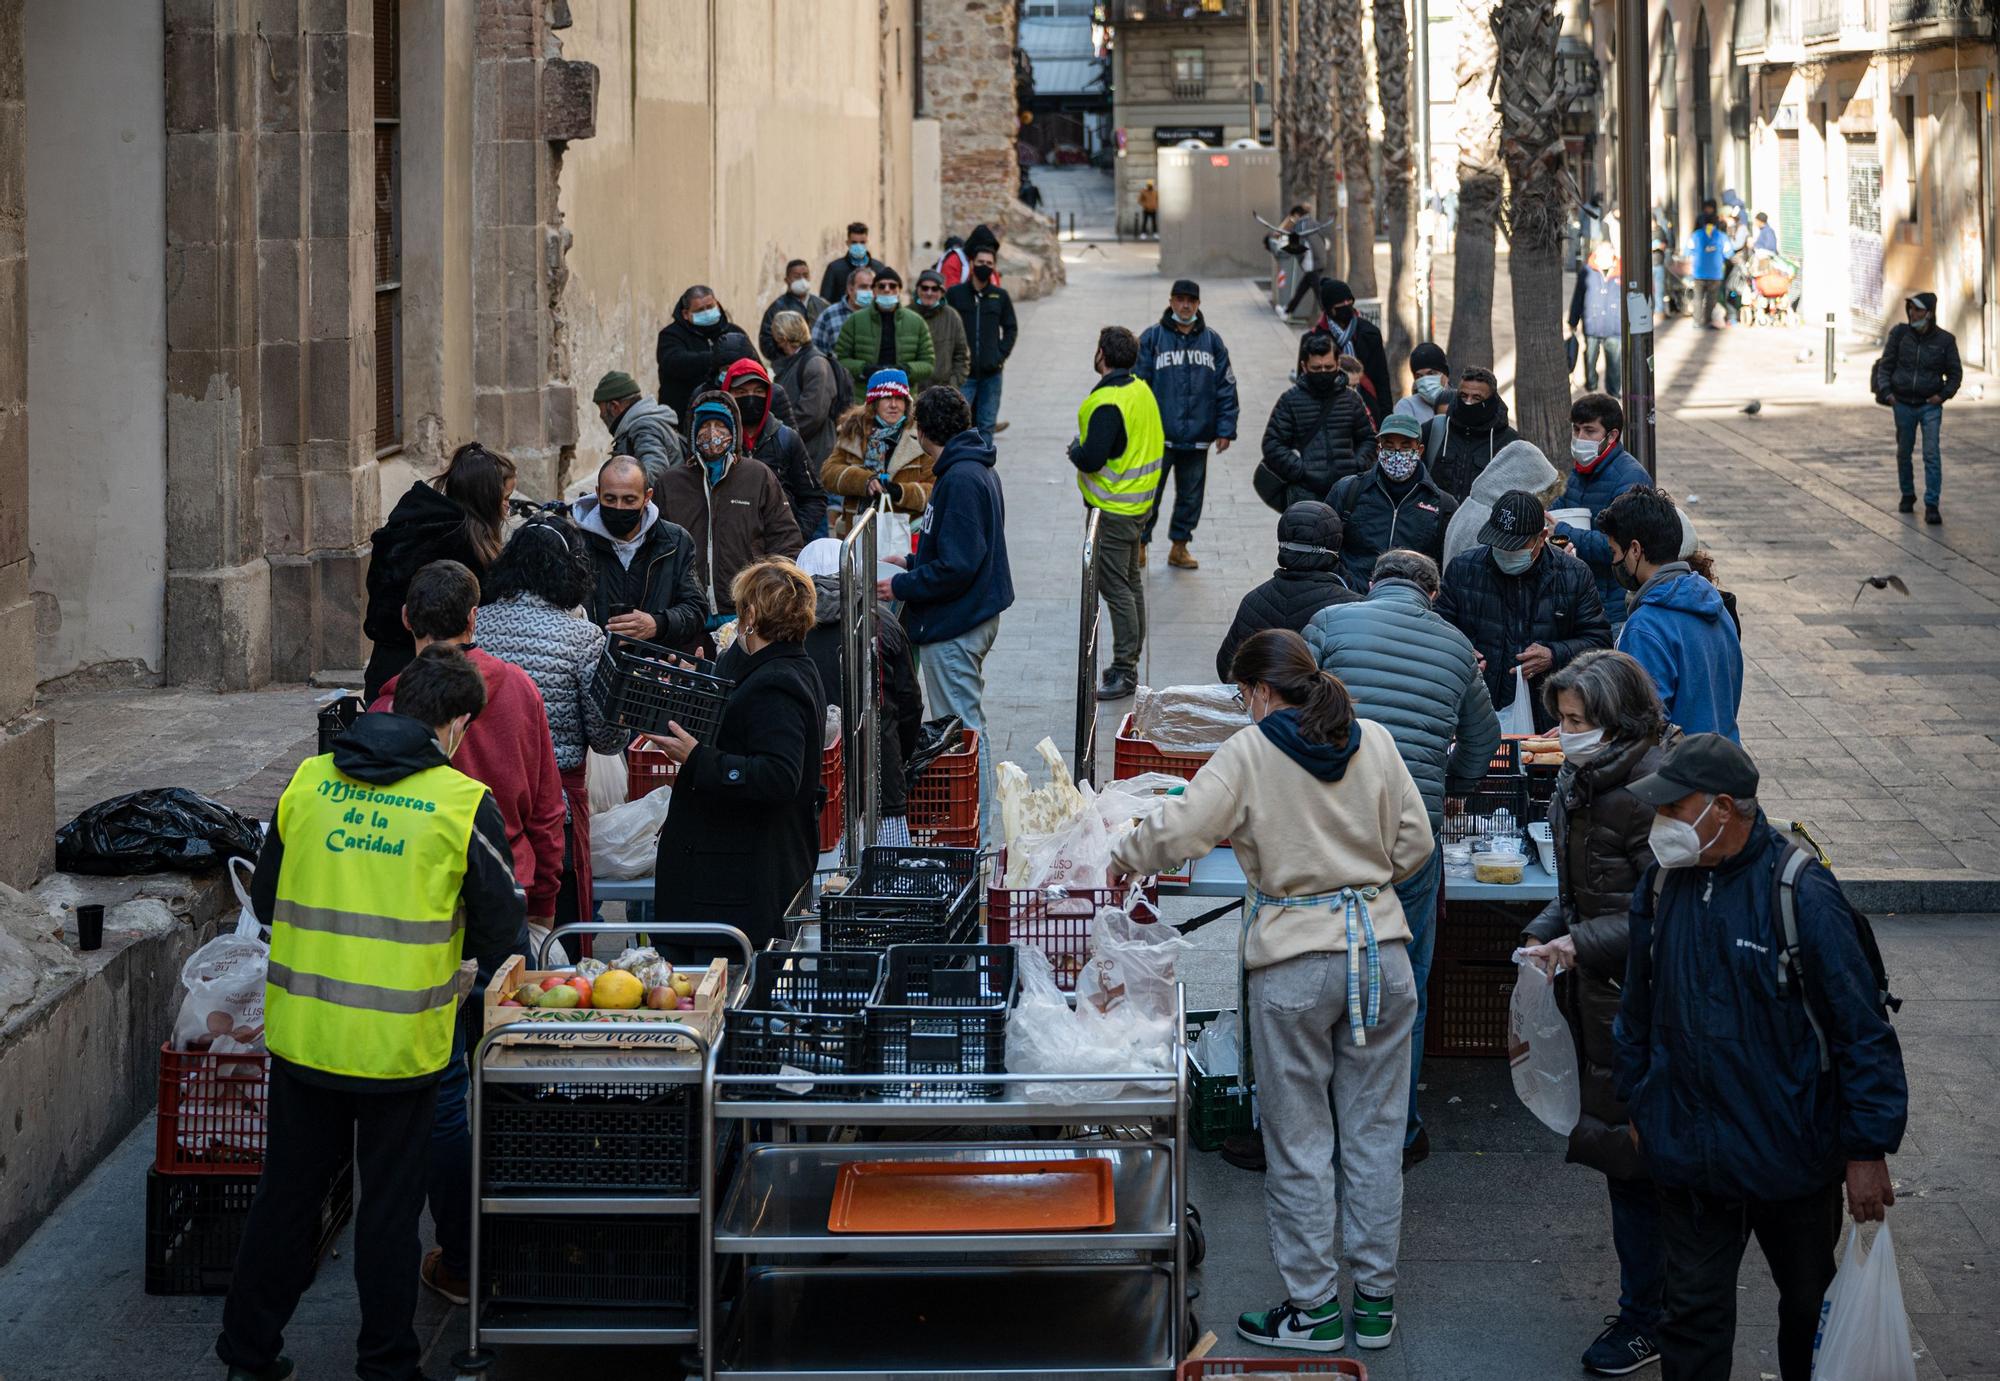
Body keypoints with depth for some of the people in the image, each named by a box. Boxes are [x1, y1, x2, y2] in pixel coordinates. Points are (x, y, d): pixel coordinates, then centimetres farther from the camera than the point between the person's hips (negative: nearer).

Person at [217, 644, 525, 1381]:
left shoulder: (308, 781, 1)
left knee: (286, 1195, 16)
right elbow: (499, 934, -4)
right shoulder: (463, 804, -10)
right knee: (389, 1208, 10)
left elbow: (265, 901, 10)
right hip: (399, 1044, -3)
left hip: (301, 1035, 3)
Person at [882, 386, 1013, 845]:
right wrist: (914, 563, 22)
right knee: (970, 725, 18)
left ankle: (973, 832, 1)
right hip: (976, 615, 11)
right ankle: (978, 831, 26)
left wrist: (901, 587, -15)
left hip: (954, 625, -11)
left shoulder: (959, 480, -22)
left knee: (961, 728, -4)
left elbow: (955, 567, -25)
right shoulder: (980, 470, 11)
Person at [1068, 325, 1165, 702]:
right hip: (1139, 503, 10)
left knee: (1115, 587, -6)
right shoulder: (1141, 389, 6)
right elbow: (1158, 438, 18)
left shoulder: (1108, 403, -24)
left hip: (1114, 510, -10)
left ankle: (1124, 672, -4)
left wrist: (1075, 450, -7)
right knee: (1131, 582, 18)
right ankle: (1130, 660, 28)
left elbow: (1092, 459, -30)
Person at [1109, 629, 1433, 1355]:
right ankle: (1376, 1301, 17)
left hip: (1295, 963, -4)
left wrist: (1116, 855, 5)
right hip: (1381, 951, 4)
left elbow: (1176, 833, -13)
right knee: (1373, 1131, 12)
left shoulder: (1249, 754, -8)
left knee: (1300, 1140, 6)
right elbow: (1414, 841, 8)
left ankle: (1314, 1307, 11)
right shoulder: (1374, 741, 4)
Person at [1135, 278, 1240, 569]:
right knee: (1150, 492, 1)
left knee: (1191, 494, 10)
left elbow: (1226, 387, 7)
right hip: (1159, 436, -3)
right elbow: (1139, 383, -3)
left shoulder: (1212, 340, 6)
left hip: (1197, 436, 3)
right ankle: (1139, 544, 13)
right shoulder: (1153, 337, -2)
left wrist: (1225, 429, 2)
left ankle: (1179, 547, 22)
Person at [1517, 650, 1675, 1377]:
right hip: (1598, 992, 9)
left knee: (1633, 1159, -1)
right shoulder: (1581, 779, 8)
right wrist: (1546, 933, 5)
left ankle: (1646, 1319, 11)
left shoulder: (1651, 792, -20)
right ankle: (1647, 1302, 26)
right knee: (1621, 1153, 15)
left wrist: (1582, 944, -23)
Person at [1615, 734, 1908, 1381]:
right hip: (1688, 1152, 4)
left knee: (1809, 1303, 17)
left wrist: (1869, 1149, -13)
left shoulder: (1801, 892, -19)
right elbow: (1639, 1006, 14)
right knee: (1693, 1309, 6)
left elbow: (1862, 1024, -15)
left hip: (1792, 1152, -3)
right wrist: (1637, 1103, 18)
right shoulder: (1662, 885, -1)